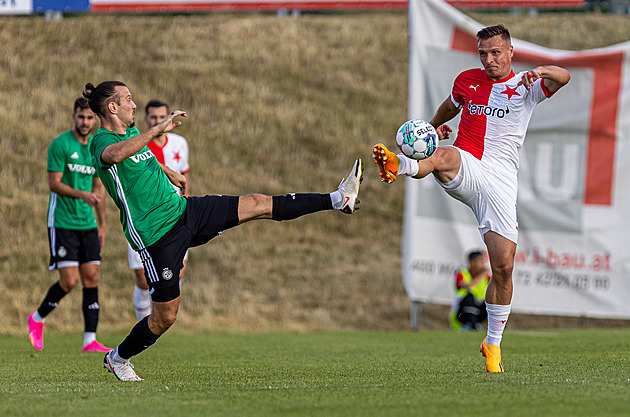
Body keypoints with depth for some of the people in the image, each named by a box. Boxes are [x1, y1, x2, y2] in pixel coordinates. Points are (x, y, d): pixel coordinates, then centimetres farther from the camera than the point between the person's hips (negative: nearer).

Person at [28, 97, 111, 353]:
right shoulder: (60, 144, -9)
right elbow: (54, 184, -13)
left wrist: (102, 223, 17)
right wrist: (82, 194, -27)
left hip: (87, 224, 6)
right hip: (62, 223, -6)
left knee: (91, 278, 0)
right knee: (69, 281, -10)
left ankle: (90, 340, 1)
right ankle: (37, 319, 14)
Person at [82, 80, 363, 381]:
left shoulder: (133, 134, 12)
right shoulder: (102, 141, -16)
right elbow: (116, 155, -43)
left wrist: (170, 173, 52)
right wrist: (158, 129, -41)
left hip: (183, 210, 8)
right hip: (157, 236, -8)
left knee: (257, 204, 0)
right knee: (165, 317, -2)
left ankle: (338, 200, 2)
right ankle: (117, 358, 23)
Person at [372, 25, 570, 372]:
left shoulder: (525, 87, 8)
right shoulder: (467, 80, 17)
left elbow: (563, 77, -13)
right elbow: (449, 106, 40)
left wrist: (540, 71, -30)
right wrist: (434, 124, 26)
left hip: (500, 180, -1)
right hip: (464, 168, 1)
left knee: (503, 267, -5)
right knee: (444, 155, -38)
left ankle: (493, 344, 14)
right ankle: (399, 166, -73)